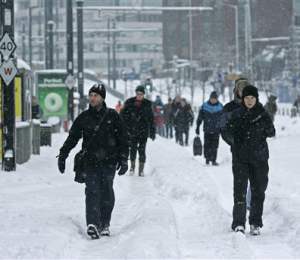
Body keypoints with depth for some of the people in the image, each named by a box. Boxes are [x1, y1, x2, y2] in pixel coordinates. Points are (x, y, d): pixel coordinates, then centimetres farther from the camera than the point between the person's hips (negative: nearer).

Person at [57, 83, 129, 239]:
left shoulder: (112, 116, 4)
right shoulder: (83, 118, 8)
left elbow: (123, 139, 6)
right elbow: (72, 138, 15)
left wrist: (124, 159, 1)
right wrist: (62, 155, 9)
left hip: (109, 161, 0)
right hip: (90, 161, 0)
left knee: (107, 193, 1)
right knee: (92, 192, -12)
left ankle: (104, 224, 13)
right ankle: (92, 224, -22)